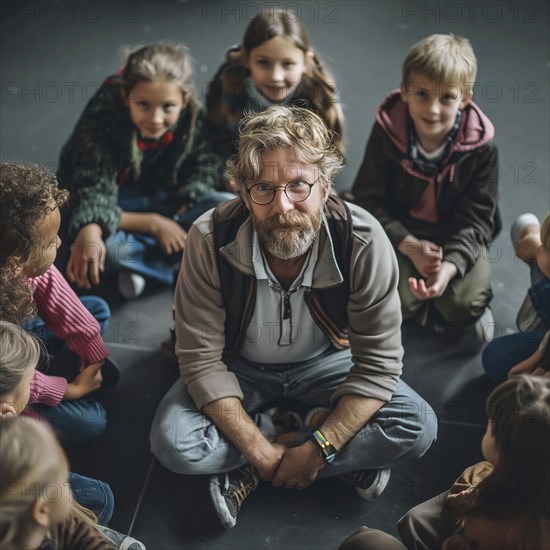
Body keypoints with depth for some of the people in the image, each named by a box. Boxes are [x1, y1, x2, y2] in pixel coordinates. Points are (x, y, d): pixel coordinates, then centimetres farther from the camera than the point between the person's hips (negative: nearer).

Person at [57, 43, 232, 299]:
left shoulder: (192, 115, -20)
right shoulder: (100, 121, -30)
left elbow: (204, 165, -7)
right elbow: (93, 192, -29)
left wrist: (174, 218, -22)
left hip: (165, 198, 4)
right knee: (105, 243, -38)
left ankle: (137, 260, -17)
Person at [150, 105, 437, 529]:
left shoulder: (363, 241, -29)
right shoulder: (212, 239, -29)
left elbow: (379, 363, -21)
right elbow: (202, 360, -22)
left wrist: (315, 451, -28)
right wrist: (262, 452, -27)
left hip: (325, 362, 1)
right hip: (241, 365, 0)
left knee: (419, 428, -20)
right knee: (172, 442, -25)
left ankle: (247, 476, -15)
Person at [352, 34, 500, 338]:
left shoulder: (481, 149, -18)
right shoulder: (386, 133, -18)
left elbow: (475, 219, -15)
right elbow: (368, 197, -13)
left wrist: (450, 265, -33)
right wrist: (410, 245, -23)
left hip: (458, 236, 0)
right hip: (401, 230, 0)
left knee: (464, 307, -17)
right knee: (397, 303, -19)